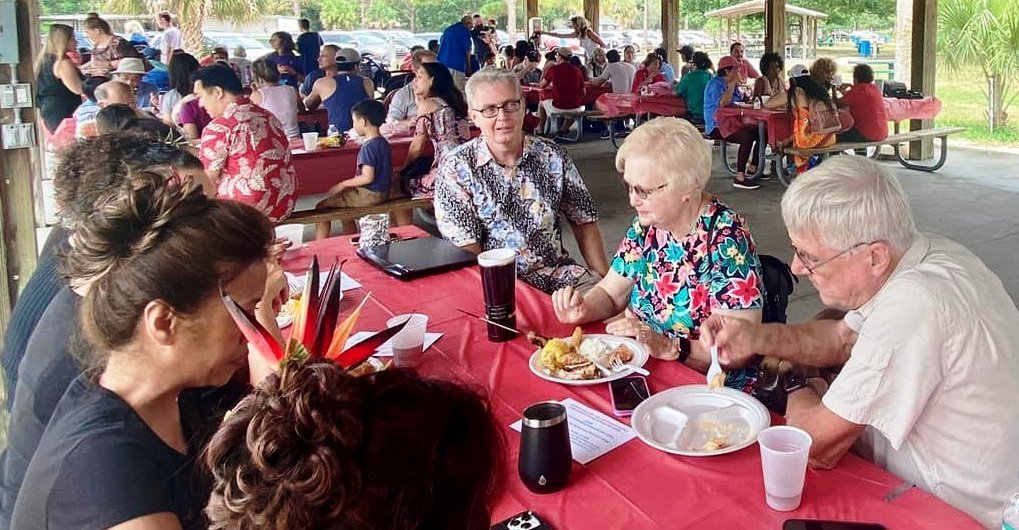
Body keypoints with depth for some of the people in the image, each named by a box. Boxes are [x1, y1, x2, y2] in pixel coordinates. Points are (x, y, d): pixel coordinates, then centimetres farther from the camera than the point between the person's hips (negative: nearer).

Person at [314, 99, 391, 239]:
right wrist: (350, 183, 15)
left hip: (370, 195, -10)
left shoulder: (369, 146, -21)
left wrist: (343, 184, -14)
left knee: (321, 206, -4)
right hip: (382, 192, 10)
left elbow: (368, 178, -25)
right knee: (342, 196, 31)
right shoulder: (383, 142, 7)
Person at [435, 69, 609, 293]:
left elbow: (584, 223, 11)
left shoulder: (554, 158, 5)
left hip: (558, 272, 3)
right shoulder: (455, 168, -3)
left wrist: (605, 281, 1)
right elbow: (467, 250, -7)